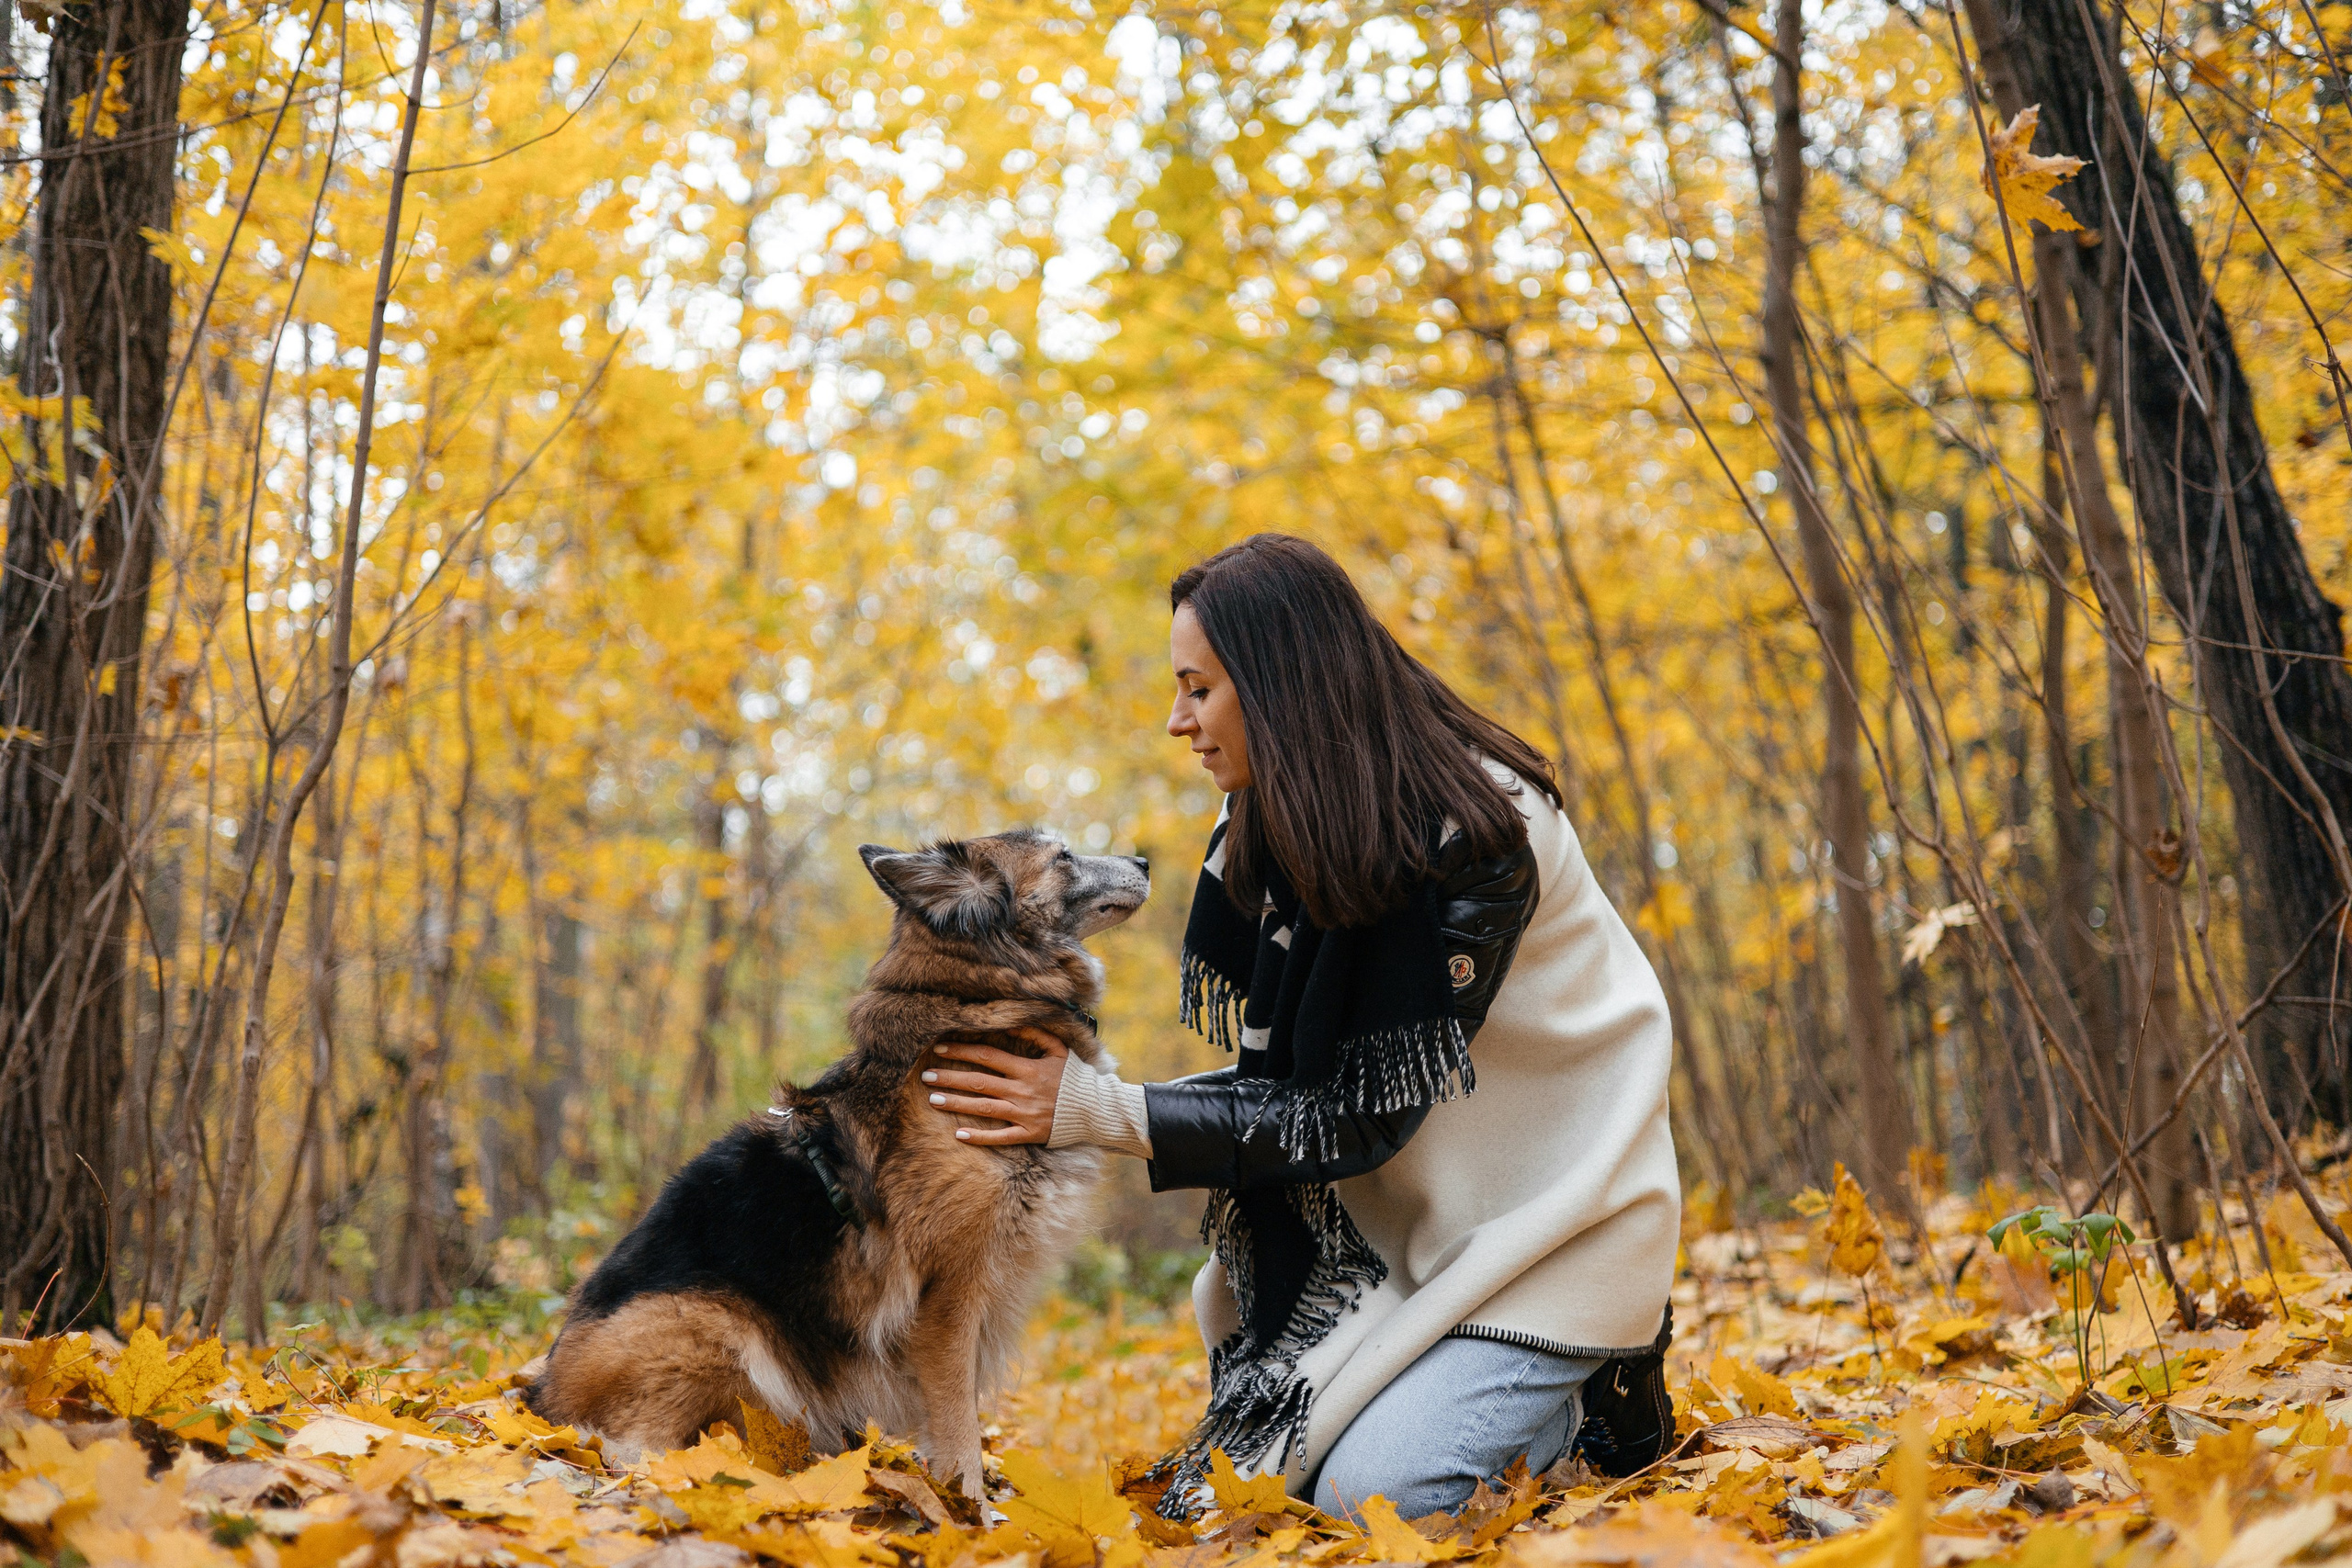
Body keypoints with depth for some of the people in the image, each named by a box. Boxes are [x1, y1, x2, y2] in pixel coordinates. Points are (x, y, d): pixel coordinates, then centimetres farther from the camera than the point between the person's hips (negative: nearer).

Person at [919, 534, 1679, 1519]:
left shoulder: (1467, 837, -24)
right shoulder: (1267, 840, 0)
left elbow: (1359, 1117, -24)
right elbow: (1286, 1084, 1)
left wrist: (1101, 1113, -25)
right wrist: (1079, 1098, -14)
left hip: (1546, 1205, -7)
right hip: (1406, 1211, 7)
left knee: (1366, 1491, -20)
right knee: (1253, 1465, -6)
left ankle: (1596, 1396, 6)